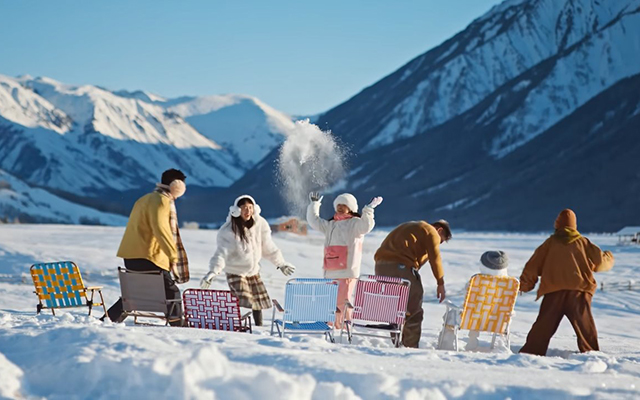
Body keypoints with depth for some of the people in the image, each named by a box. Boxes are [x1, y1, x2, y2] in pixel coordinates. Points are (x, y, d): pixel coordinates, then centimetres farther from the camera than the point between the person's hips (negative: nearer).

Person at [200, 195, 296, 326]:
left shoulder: (260, 224, -8)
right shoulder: (229, 231, -20)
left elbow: (268, 247, 5)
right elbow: (222, 252, -24)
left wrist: (281, 263, 13)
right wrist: (213, 271, -38)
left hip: (254, 271, 5)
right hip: (235, 272, -5)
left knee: (260, 300, 10)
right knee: (242, 301, -19)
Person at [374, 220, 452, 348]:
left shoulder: (411, 227, 32)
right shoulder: (431, 232, 8)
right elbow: (435, 258, -2)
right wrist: (441, 284, 1)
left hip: (381, 265, 8)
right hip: (401, 265, -8)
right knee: (414, 310, 0)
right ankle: (410, 346, -3)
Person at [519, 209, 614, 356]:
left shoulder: (550, 242, 9)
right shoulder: (583, 242, 9)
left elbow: (534, 264, 8)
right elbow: (600, 261, 12)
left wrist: (525, 284, 16)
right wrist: (609, 258, 36)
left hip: (553, 291, 0)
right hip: (578, 292, 0)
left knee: (543, 326, 1)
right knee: (585, 326, 4)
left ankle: (531, 352, -3)